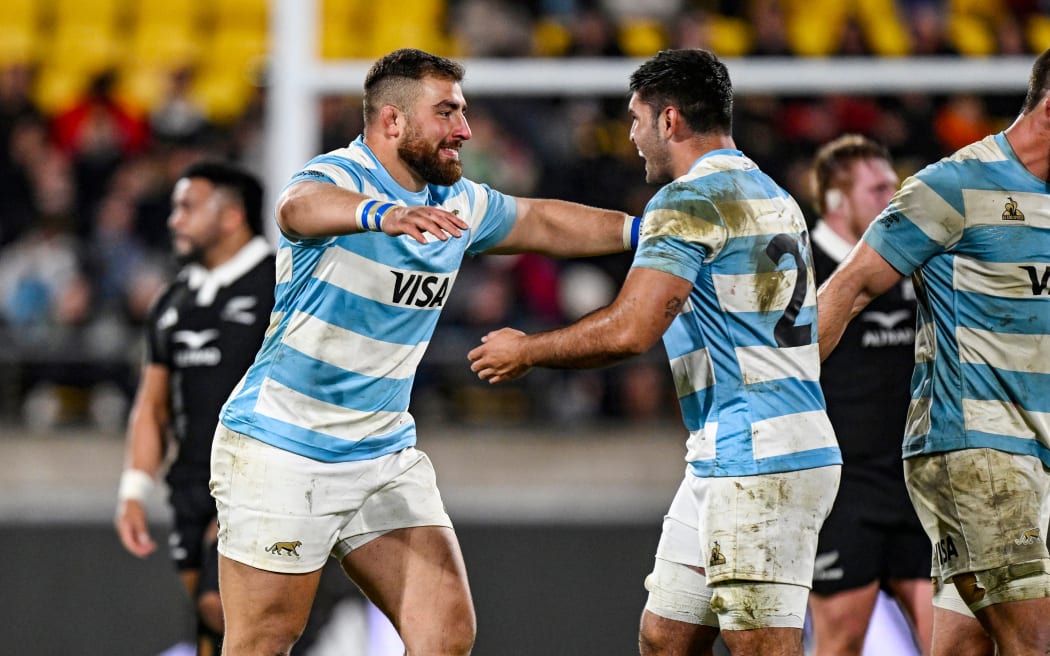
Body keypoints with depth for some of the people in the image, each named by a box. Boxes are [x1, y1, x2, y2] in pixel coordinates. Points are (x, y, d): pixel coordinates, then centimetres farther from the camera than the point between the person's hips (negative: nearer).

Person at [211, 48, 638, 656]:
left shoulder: (459, 204, 7)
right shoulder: (336, 177, -17)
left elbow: (543, 222, 26)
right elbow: (301, 208, -43)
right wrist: (381, 214, -63)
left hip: (386, 453, 7)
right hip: (283, 452, -7)